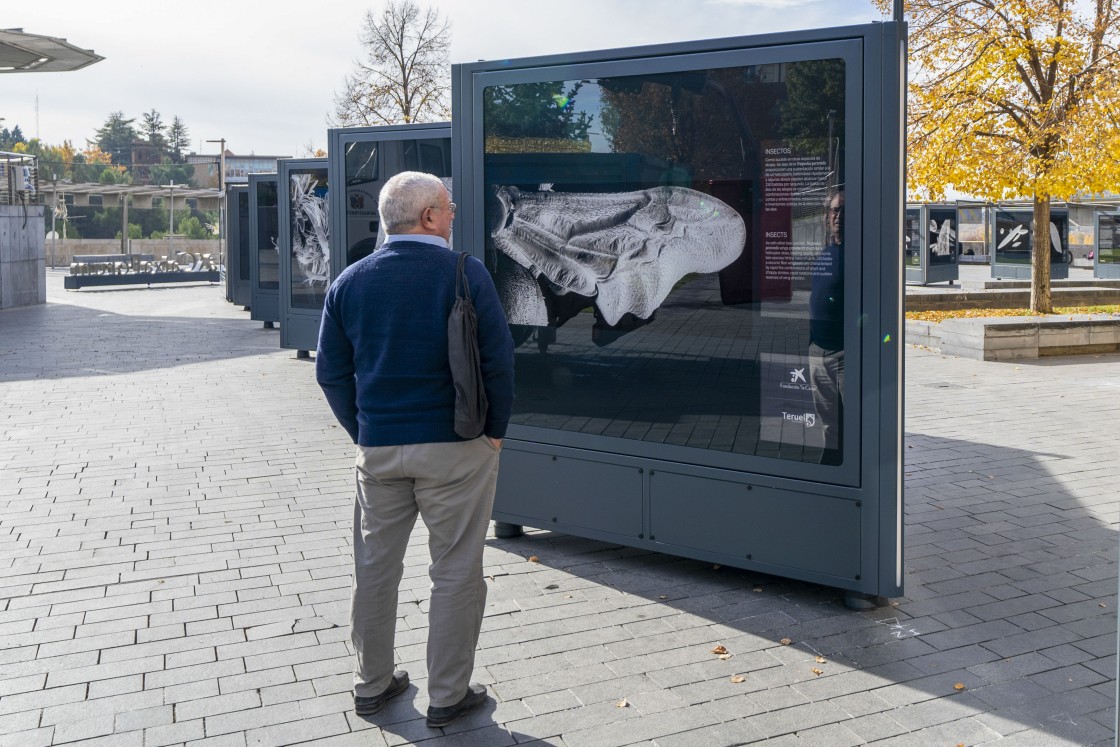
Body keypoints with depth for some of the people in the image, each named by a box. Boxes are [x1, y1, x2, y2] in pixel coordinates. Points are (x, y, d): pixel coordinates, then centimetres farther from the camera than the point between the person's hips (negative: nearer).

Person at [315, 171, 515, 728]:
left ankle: (371, 684, 29)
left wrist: (363, 432, 14)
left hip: (377, 448, 5)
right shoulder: (464, 272, -9)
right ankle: (447, 697, 16)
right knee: (455, 573, 7)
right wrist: (495, 429, 0)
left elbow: (331, 372, 6)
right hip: (455, 446, -4)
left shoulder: (350, 282, 4)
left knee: (375, 568, 16)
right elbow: (498, 359, -12)